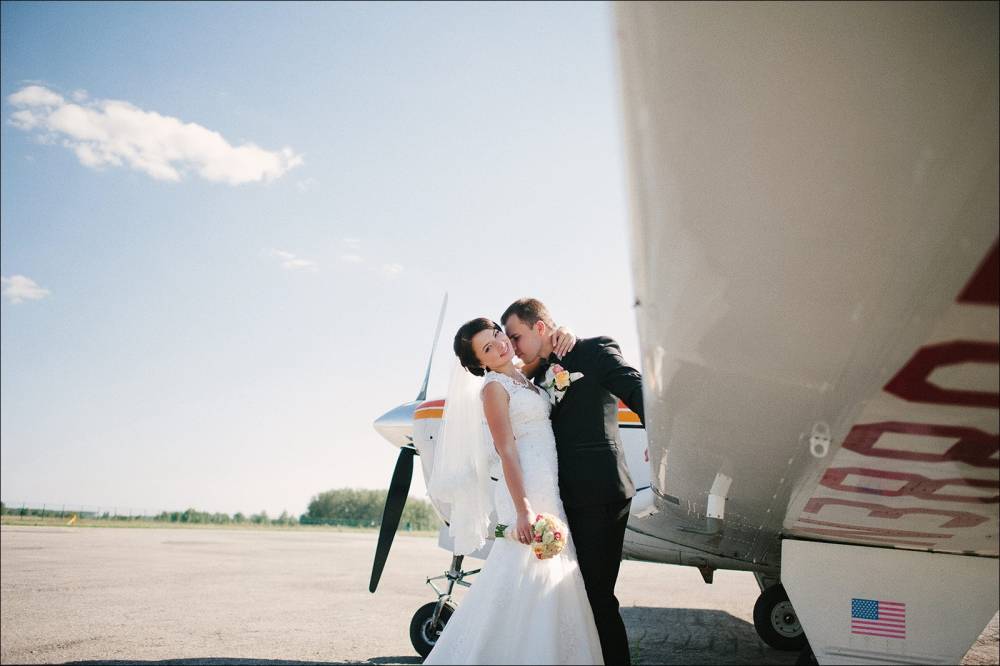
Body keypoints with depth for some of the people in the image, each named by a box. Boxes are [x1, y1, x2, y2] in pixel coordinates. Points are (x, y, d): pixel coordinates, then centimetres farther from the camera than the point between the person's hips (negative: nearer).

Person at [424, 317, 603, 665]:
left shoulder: (525, 379, 14)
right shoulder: (494, 387, -7)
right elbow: (507, 451, -15)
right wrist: (524, 509, -21)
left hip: (552, 490, 8)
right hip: (527, 489, -8)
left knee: (553, 579, 10)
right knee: (525, 582, -7)